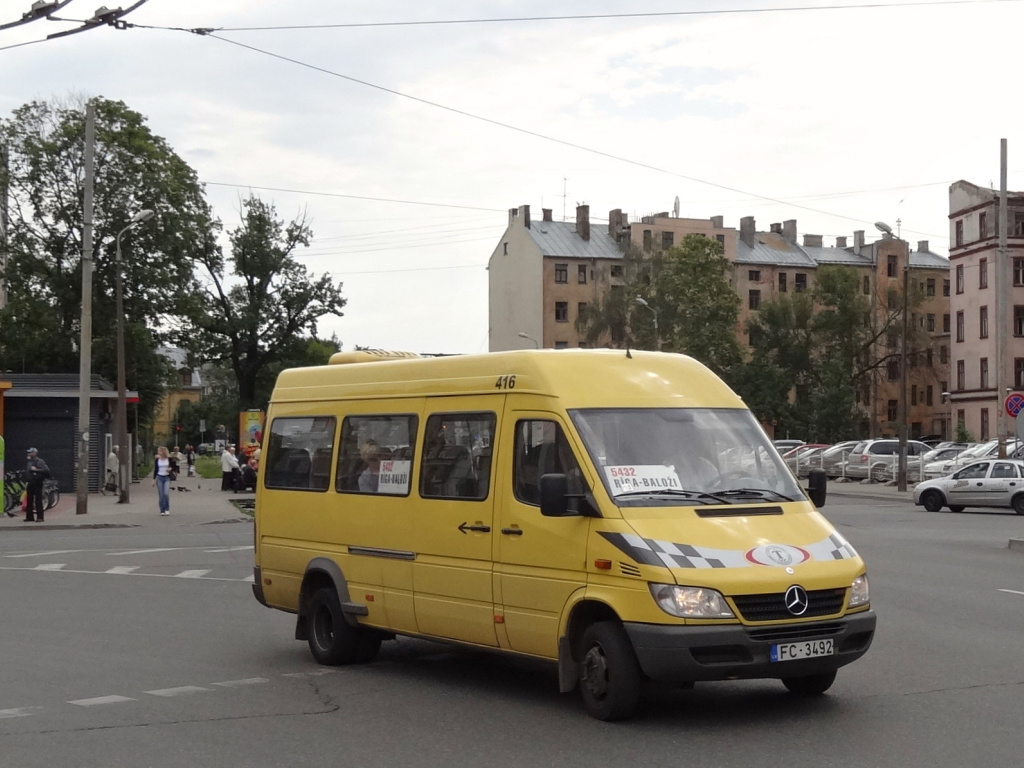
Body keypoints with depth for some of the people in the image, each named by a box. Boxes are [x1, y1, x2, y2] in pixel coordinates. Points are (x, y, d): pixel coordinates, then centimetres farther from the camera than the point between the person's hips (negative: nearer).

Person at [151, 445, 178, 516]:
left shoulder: (170, 459, -2)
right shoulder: (157, 459, 4)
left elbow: (175, 467, 6)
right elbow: (155, 469, 10)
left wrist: (171, 469, -15)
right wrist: (154, 479, 6)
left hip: (167, 477, -2)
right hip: (159, 477, 2)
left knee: (166, 493, -15)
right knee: (160, 495, 1)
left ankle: (167, 509, 1)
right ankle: (162, 510, 9)